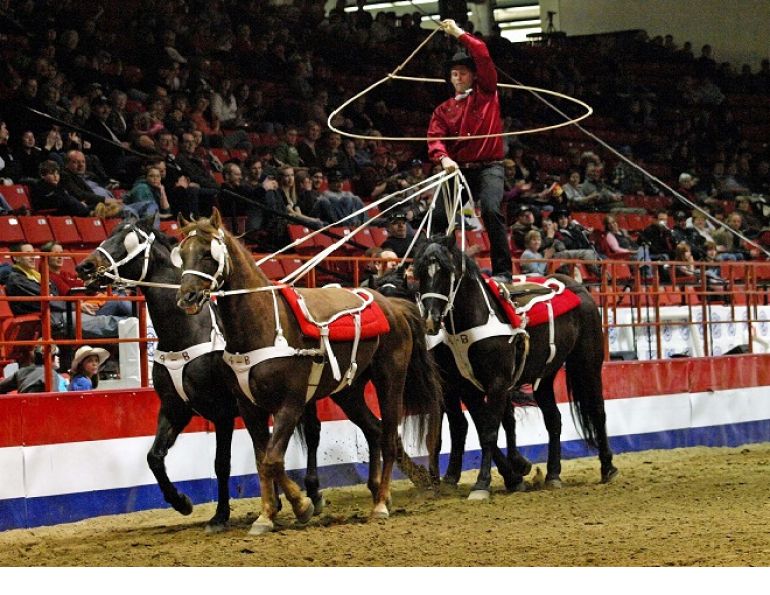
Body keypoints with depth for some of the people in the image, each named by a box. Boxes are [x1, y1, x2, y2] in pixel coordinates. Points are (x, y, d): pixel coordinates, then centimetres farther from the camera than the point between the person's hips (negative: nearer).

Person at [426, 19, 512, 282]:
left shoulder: (486, 94, 9)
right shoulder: (444, 110, 16)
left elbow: (483, 56, -3)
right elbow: (435, 138, 0)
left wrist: (459, 33, 1)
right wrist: (444, 158, -21)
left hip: (488, 167, -4)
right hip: (458, 169, 4)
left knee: (491, 210, -25)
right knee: (439, 216, -5)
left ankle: (503, 271, -23)